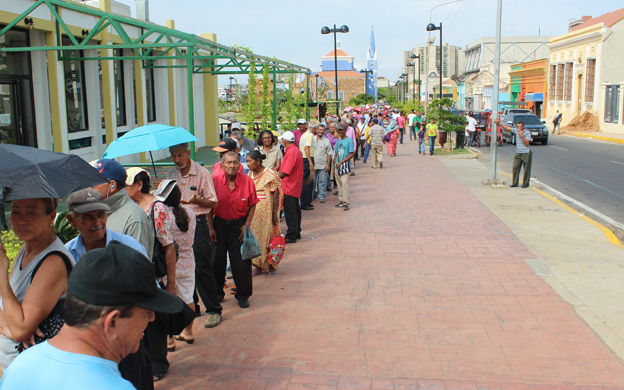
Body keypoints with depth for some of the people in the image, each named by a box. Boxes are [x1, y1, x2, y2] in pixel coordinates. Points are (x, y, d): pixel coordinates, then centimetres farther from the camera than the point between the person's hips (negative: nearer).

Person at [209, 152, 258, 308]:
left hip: (239, 225, -1)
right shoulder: (215, 181, -6)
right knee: (217, 260, 10)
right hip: (219, 224, 1)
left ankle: (243, 295, 18)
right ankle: (217, 293, 28)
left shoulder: (247, 181, -7)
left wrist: (247, 225, -8)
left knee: (241, 261, 1)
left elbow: (252, 205, 1)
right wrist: (211, 228, -3)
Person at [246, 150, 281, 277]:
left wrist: (275, 213, -14)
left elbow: (275, 195, -10)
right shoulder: (249, 175, 10)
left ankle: (271, 267, 14)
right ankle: (258, 266, 17)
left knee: (268, 238, 1)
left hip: (266, 212, -6)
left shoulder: (270, 175, -9)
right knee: (254, 239, 6)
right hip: (253, 213, 6)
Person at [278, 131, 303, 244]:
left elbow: (285, 172, -20)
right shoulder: (296, 150, 13)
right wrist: (280, 173, 10)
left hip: (289, 186, -10)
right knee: (295, 209, 17)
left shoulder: (291, 152, -20)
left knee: (290, 211, -4)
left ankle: (291, 236, 1)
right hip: (295, 186, 10)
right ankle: (296, 233, 27)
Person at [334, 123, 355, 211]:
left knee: (344, 183, -14)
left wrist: (341, 162, -14)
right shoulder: (338, 141, 16)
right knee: (339, 184, 10)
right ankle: (342, 201, 19)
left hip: (344, 165, -7)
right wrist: (335, 165, 12)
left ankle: (347, 203, -13)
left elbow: (352, 154, -10)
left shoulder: (349, 141, -5)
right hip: (337, 165, 7)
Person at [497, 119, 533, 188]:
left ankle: (525, 183, 10)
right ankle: (515, 183, 7)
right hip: (518, 153, 5)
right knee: (515, 167, -1)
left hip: (526, 153, -5)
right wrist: (499, 123, 21)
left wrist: (522, 135, -20)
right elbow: (508, 128, 19)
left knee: (526, 169, 1)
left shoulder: (527, 132, -7)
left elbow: (527, 143, -14)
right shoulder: (516, 130, 7)